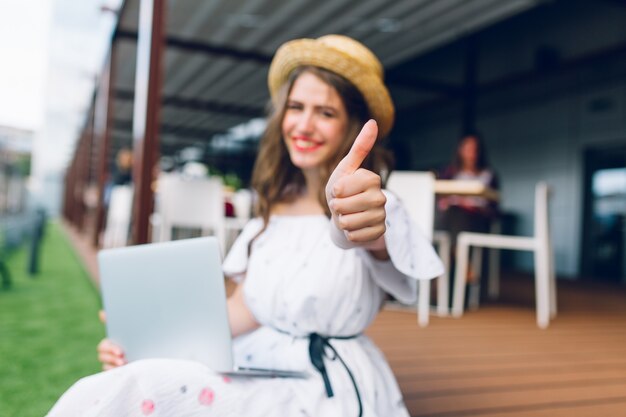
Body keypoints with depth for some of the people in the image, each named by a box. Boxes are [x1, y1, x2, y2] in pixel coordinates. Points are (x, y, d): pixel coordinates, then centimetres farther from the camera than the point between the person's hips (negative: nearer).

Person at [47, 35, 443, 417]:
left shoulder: (380, 204, -11)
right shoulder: (273, 206, 9)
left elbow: (379, 243, -36)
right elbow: (244, 309, 10)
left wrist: (367, 227, -61)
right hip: (258, 374, 6)